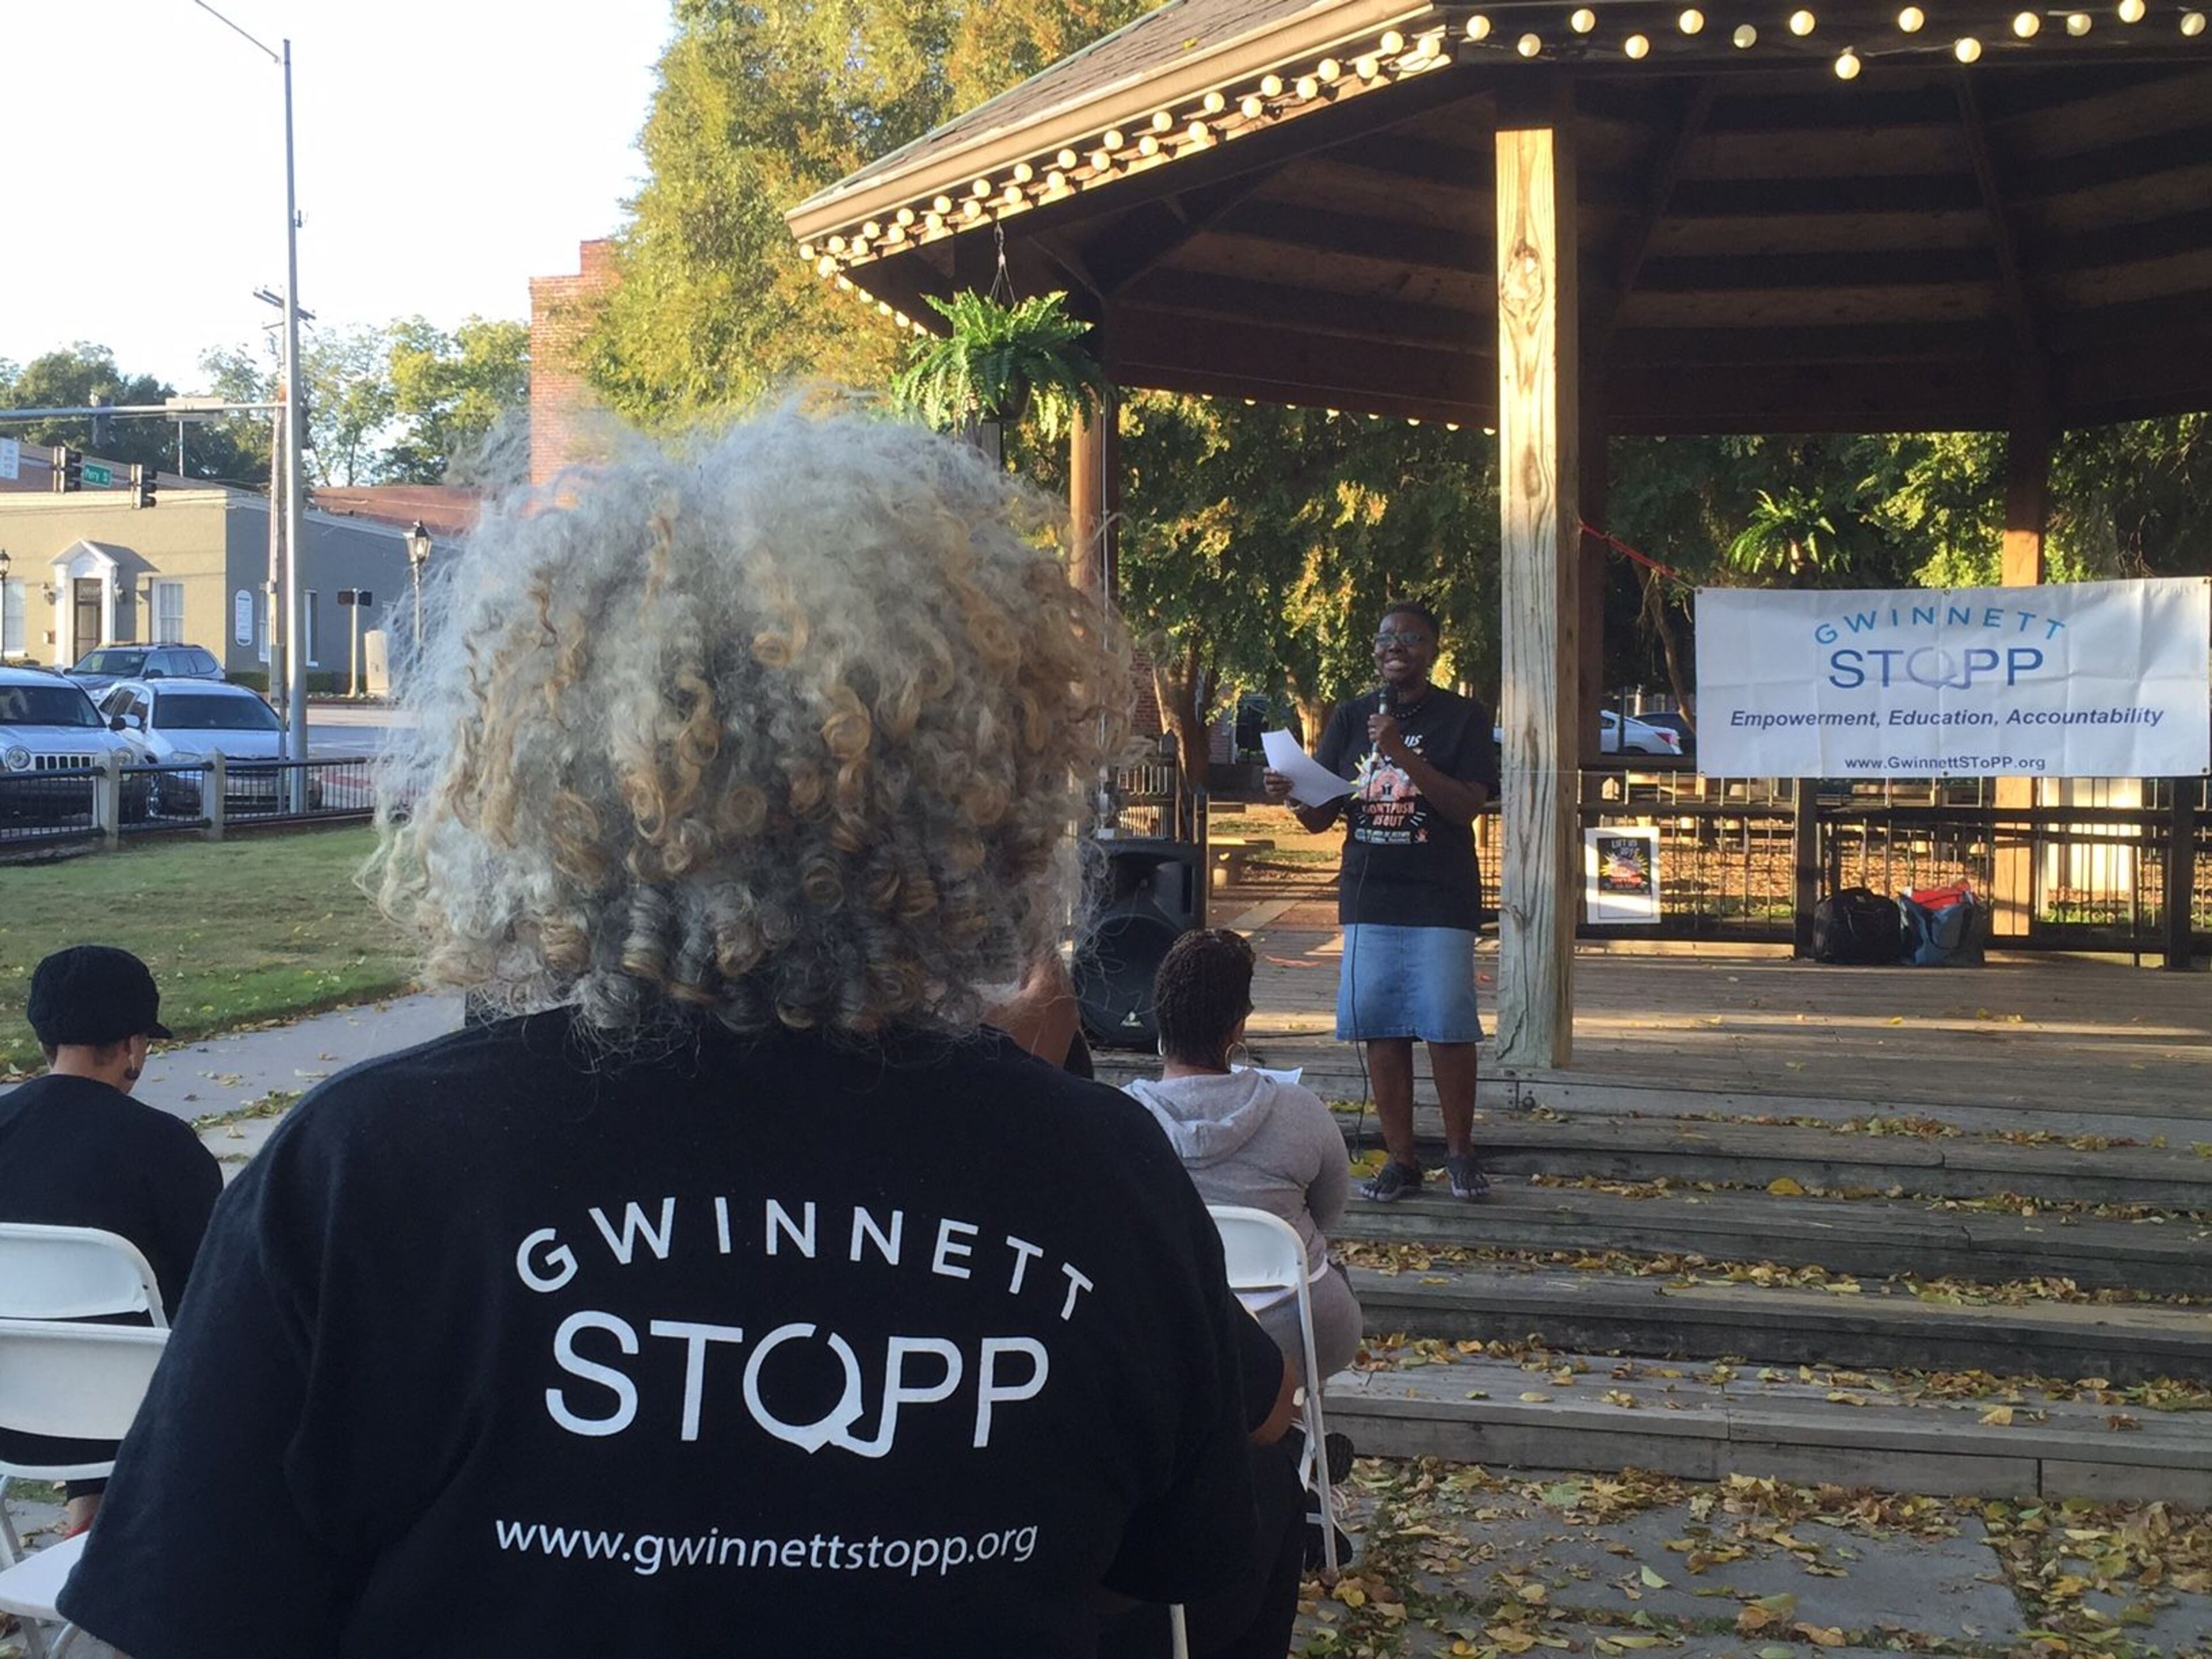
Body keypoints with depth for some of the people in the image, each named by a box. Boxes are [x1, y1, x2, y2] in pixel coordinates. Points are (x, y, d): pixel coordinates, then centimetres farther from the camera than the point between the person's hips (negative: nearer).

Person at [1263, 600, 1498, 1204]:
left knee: (1447, 1028, -5)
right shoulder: (1350, 717, 12)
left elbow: (1467, 806, -11)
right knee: (1381, 1029, 2)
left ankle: (1459, 1153, 12)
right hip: (1367, 898, 4)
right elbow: (1321, 815, 11)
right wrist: (1291, 793, -11)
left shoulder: (1462, 717, 1)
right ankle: (1401, 1160, 10)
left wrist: (1404, 754, -21)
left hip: (1440, 901, -3)